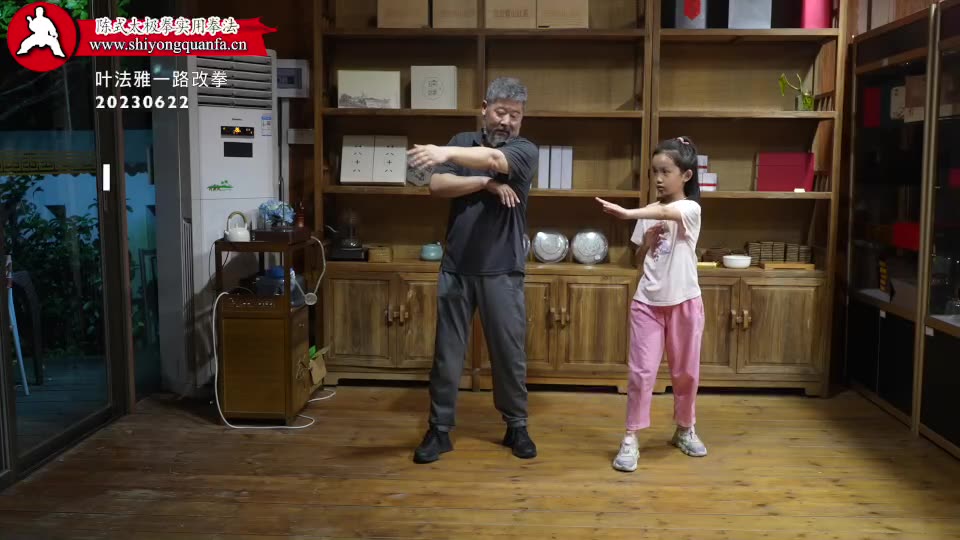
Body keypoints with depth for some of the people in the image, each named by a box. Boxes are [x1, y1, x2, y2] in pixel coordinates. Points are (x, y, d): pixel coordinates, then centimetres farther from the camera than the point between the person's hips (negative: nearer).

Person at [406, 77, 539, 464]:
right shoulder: (463, 141, 9)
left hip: (502, 271, -2)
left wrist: (446, 154, -42)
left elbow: (492, 159, -25)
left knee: (510, 352, 7)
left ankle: (517, 426, 24)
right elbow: (438, 185, -5)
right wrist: (486, 183, -15)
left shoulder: (526, 151, -2)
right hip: (456, 268, 2)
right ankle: (439, 430, 18)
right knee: (446, 352, 6)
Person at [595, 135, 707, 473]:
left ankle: (684, 430, 31)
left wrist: (627, 213, -48)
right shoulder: (649, 214, 6)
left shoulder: (691, 209, -9)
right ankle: (631, 439, 3)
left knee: (686, 371, 11)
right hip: (648, 302, 3)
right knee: (641, 371, -2)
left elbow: (666, 211, -33)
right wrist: (647, 241, -7)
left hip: (684, 302, -3)